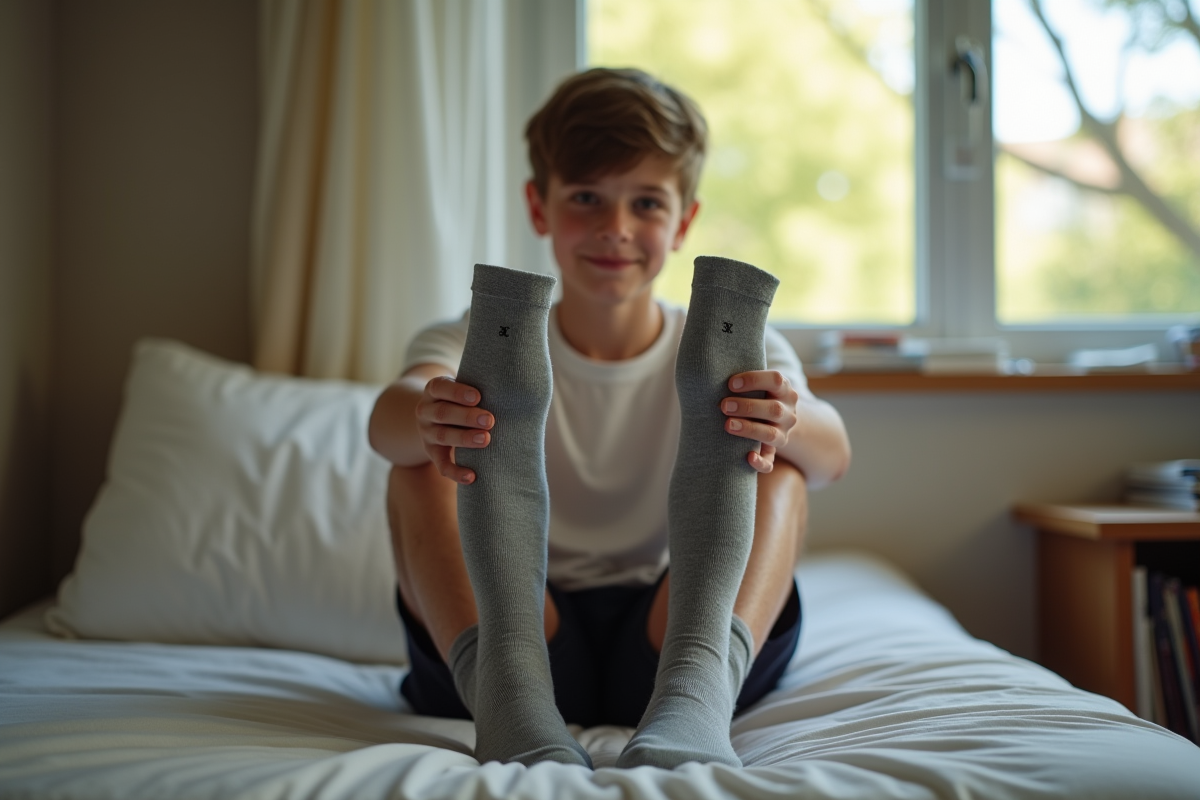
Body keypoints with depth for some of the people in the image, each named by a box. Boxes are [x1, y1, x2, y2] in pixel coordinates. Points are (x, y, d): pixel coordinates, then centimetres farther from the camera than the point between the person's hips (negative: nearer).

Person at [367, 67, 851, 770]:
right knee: (422, 461, -17)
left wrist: (791, 419, -43)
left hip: (663, 635, 0)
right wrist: (426, 417, -48)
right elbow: (389, 416, -22)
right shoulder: (483, 344, 2)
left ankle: (696, 686, -40)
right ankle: (504, 687, -38)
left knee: (776, 462, -18)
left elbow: (833, 455, -18)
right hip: (530, 631, 0)